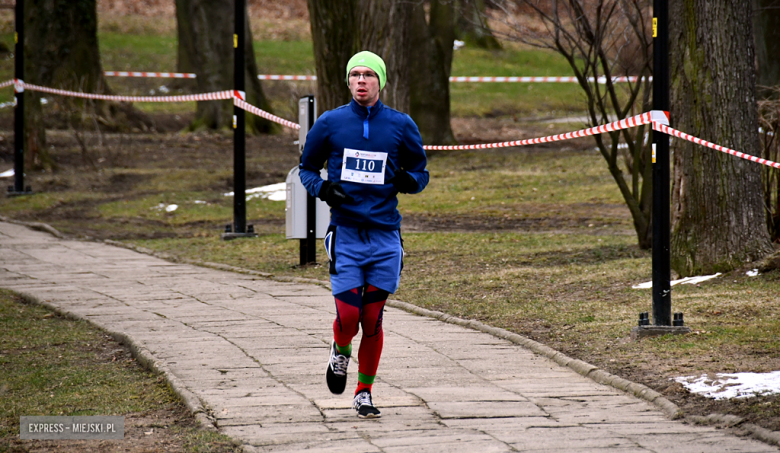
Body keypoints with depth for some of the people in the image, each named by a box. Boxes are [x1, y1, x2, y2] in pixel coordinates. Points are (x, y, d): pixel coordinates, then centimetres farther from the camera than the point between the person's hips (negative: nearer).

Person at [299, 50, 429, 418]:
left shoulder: (400, 125, 3)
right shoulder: (330, 123, 2)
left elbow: (420, 170, 14)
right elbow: (307, 167, 14)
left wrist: (409, 181, -9)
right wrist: (321, 188, -7)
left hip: (385, 236, 1)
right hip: (345, 233, -1)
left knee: (373, 320, 3)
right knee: (348, 316, -11)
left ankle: (364, 392, 19)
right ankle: (340, 352, 24)